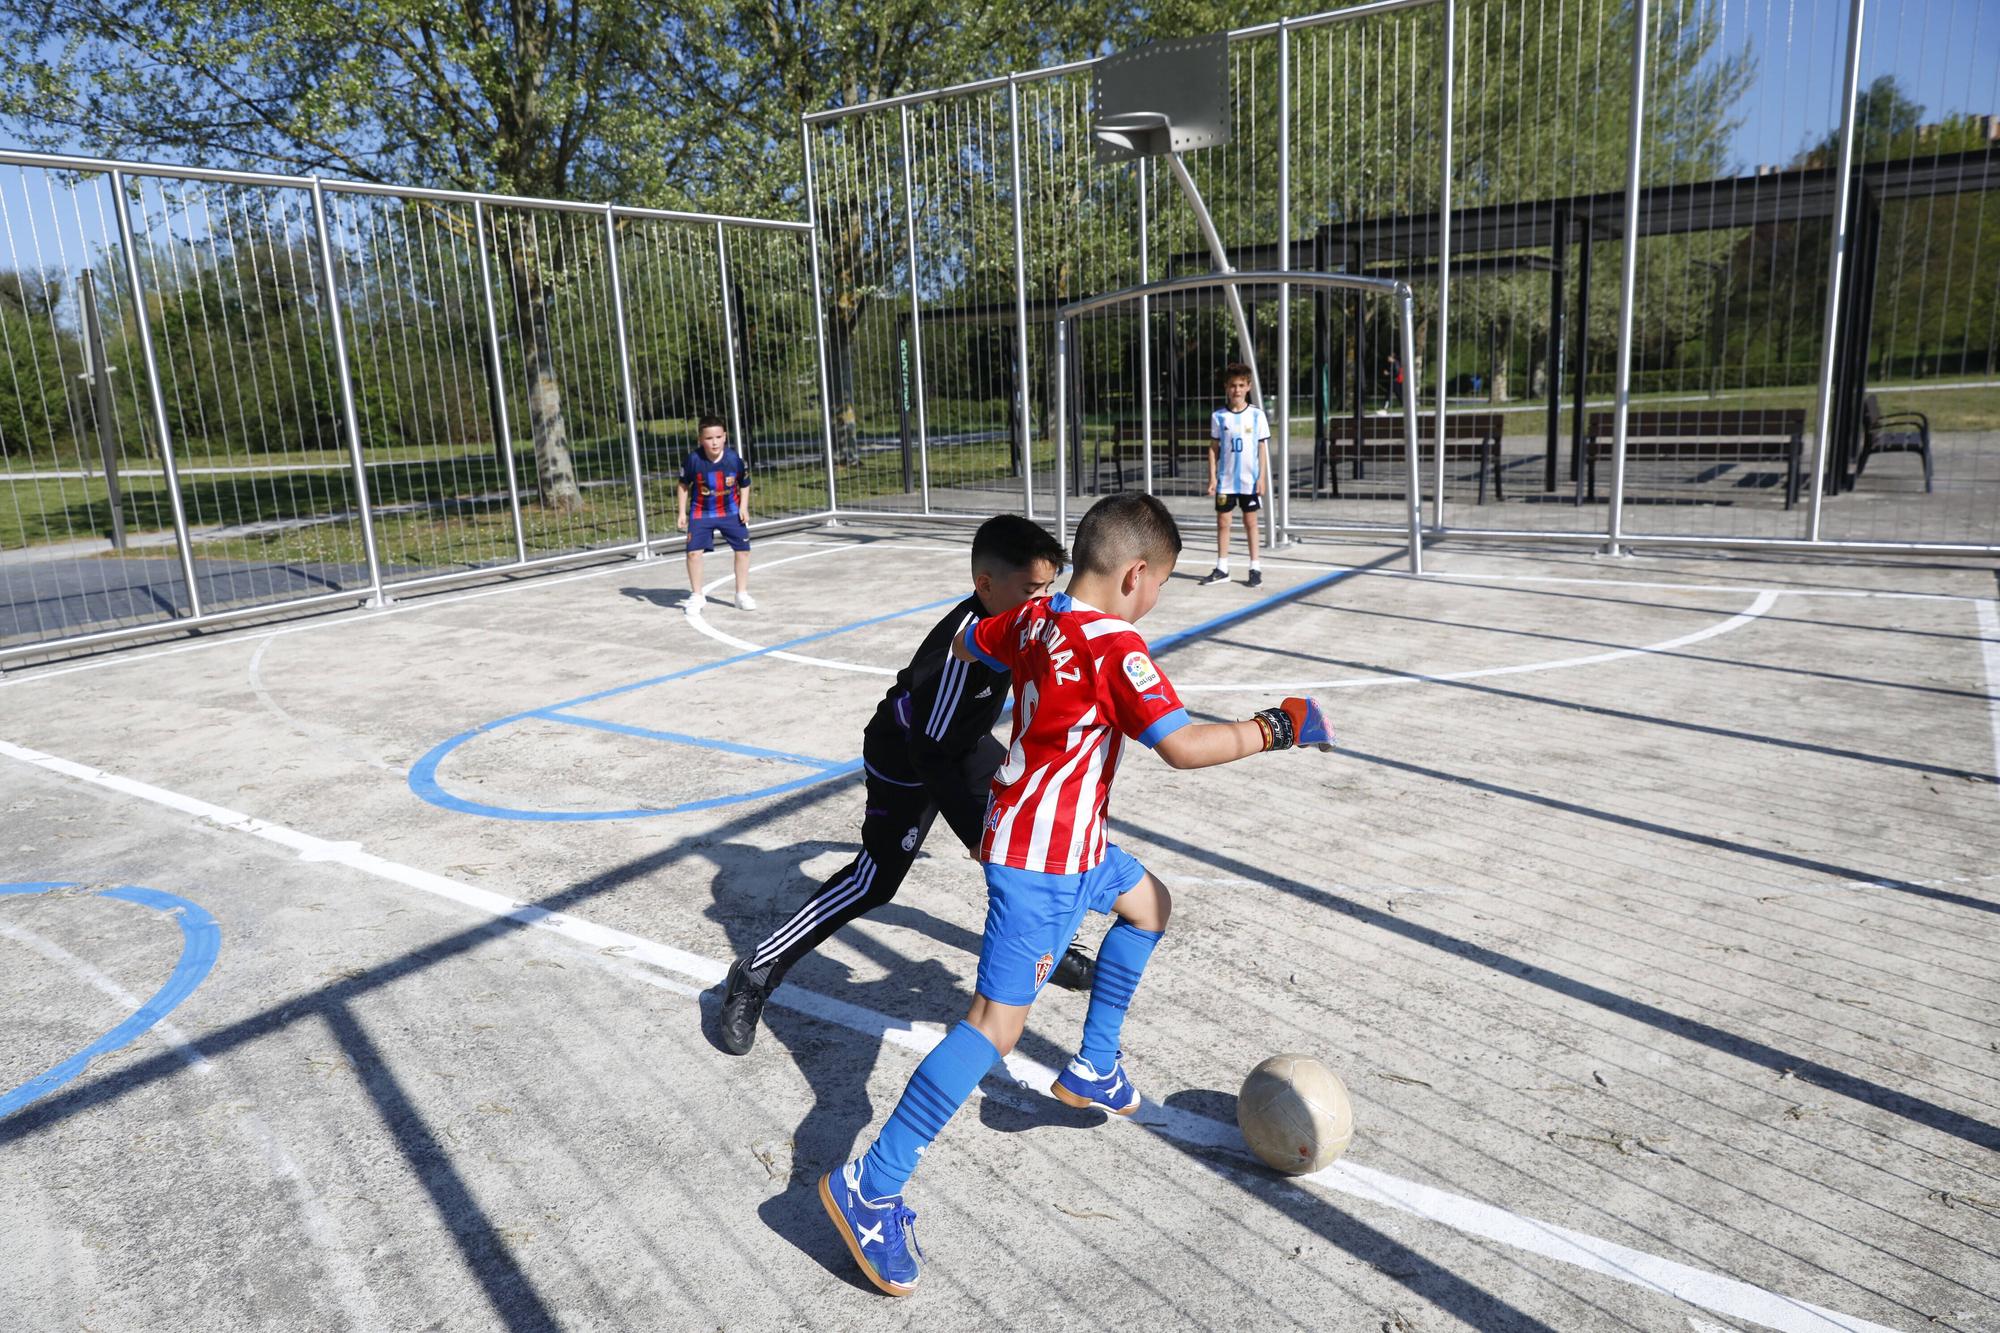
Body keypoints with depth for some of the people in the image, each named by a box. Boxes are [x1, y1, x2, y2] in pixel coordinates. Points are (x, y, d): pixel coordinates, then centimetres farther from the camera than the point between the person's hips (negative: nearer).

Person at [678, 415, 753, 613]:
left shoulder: (735, 459, -17)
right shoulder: (694, 460, -19)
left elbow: (745, 484, 0)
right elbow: (684, 484, -2)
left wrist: (743, 507, -10)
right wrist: (682, 512, -3)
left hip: (730, 511, 1)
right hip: (701, 512, -1)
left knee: (743, 549, 3)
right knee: (694, 552, -10)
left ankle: (742, 594, 21)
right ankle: (696, 596, 9)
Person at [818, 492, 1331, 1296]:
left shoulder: (1031, 619, 2)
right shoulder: (1116, 647, -22)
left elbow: (965, 646, 20)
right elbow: (1181, 747, -29)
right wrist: (1272, 729, -17)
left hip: (1072, 840, 10)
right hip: (1042, 862, -10)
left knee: (1148, 903, 28)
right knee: (999, 1023, -10)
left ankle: (1093, 1070, 35)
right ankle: (869, 1188, -4)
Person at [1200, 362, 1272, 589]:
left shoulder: (1257, 415, -2)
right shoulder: (1219, 416, 0)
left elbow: (1262, 448, 0)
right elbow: (1213, 448, 4)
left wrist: (1262, 477, -5)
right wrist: (1212, 477, -3)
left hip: (1250, 480, -1)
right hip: (1225, 479, 1)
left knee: (1250, 521, 6)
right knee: (1222, 521, 5)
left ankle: (1255, 568, 13)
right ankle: (1222, 568, 13)